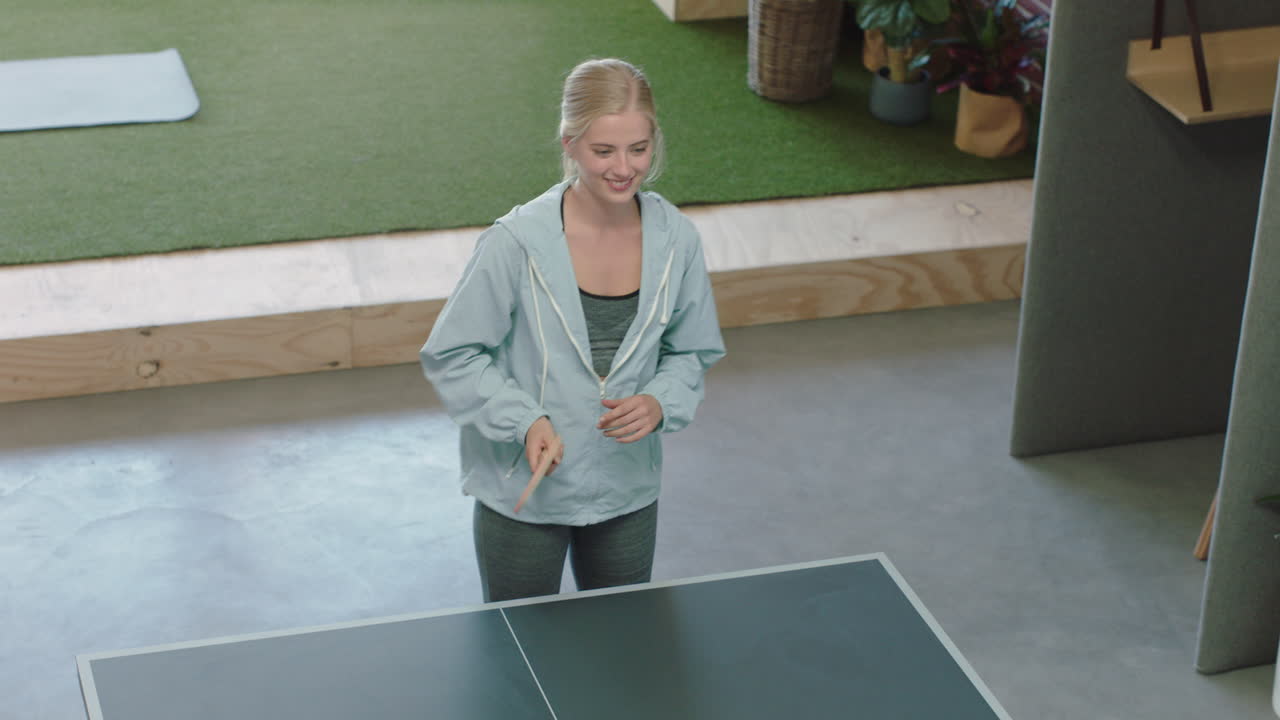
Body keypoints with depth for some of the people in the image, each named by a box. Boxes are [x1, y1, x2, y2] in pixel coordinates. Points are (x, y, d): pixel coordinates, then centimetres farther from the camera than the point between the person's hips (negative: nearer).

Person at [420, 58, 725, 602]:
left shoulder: (676, 240, -8)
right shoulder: (517, 242, -20)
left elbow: (691, 353, 5)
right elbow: (451, 356, -11)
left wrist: (660, 404, -15)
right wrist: (523, 420, -24)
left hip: (627, 491, 3)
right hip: (522, 495, -3)